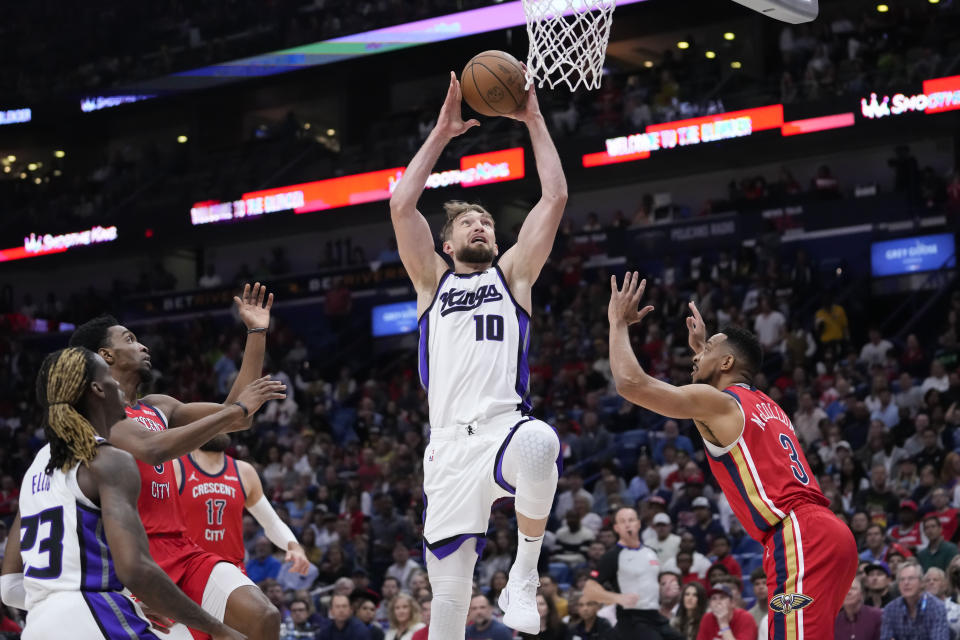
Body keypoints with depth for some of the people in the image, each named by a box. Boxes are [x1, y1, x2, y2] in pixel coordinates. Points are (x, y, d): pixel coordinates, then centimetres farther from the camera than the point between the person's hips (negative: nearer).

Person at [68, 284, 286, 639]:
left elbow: (235, 418, 23)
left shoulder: (159, 407, 20)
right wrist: (236, 409, -20)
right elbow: (153, 449, -23)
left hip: (181, 551, 7)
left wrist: (256, 334, 20)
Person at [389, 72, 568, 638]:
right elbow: (402, 205, 9)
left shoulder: (512, 274, 19)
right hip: (450, 443, 2)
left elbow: (555, 197, 11)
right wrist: (442, 133, 11)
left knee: (538, 445, -40)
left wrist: (534, 121, 13)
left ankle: (525, 573, -19)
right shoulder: (433, 282, 21)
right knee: (449, 589, -5)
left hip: (505, 428, -2)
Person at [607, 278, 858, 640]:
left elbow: (630, 383, -5)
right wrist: (703, 345, 53)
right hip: (823, 532, 10)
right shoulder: (764, 406, 26)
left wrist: (619, 321, 10)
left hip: (800, 538, -10)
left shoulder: (715, 402, 0)